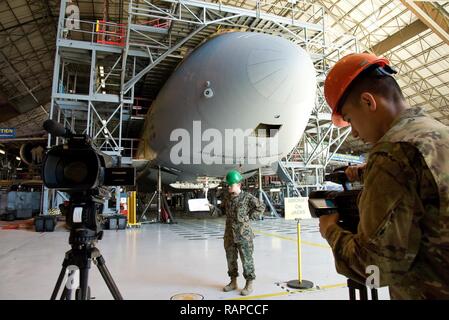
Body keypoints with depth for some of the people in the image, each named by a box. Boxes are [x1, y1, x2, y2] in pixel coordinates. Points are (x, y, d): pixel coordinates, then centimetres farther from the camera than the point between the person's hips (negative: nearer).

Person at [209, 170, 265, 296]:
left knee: (246, 259, 4)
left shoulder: (247, 197, -11)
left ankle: (250, 283, 20)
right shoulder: (226, 196, 4)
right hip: (229, 234, 5)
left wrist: (250, 216, -6)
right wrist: (212, 208, -3)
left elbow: (261, 207, -2)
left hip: (243, 234, -5)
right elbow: (223, 210, 13)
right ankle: (233, 281, 31)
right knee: (230, 259, 14)